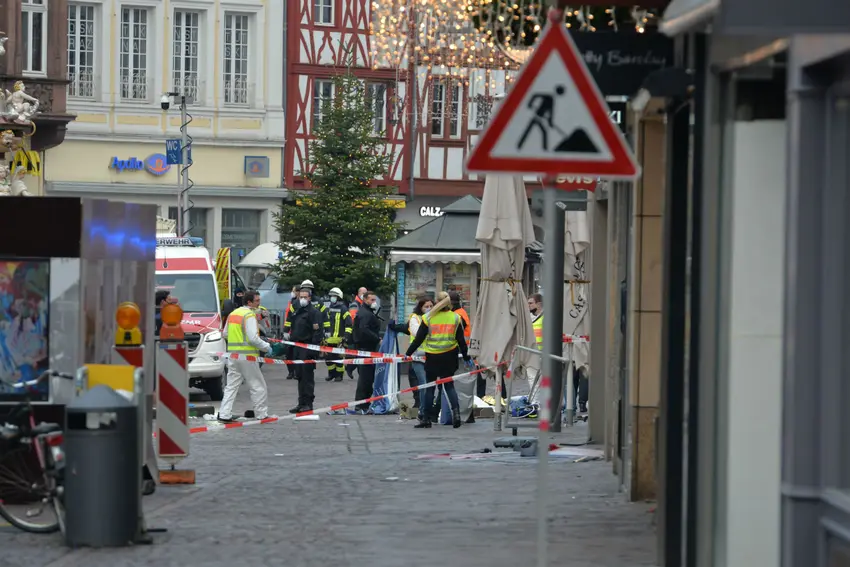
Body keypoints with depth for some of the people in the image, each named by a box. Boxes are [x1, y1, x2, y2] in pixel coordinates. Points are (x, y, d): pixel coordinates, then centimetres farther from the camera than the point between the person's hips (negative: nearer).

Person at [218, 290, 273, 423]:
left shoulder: (233, 314, 12)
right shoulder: (249, 315, -14)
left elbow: (225, 334, 19)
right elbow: (253, 338, -20)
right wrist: (267, 347, -10)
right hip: (247, 355, -8)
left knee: (231, 386, 9)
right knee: (258, 386, 4)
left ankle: (224, 414, 2)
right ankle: (262, 414, 10)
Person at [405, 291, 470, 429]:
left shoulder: (428, 317, -5)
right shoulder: (455, 318, 0)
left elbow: (419, 338, -3)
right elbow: (461, 340, 4)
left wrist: (408, 353, 7)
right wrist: (466, 357, 14)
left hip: (432, 357, -2)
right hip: (449, 357, 2)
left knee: (429, 387, 6)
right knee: (449, 385, 11)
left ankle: (425, 418, 8)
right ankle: (456, 412, -8)